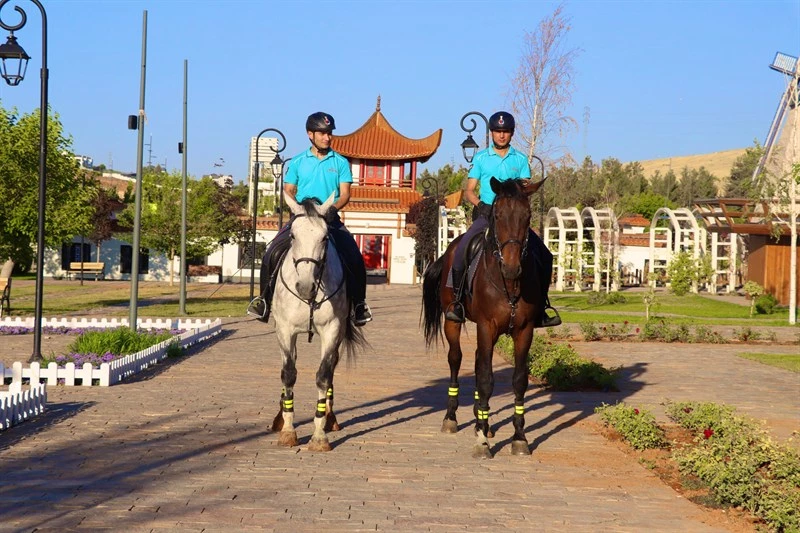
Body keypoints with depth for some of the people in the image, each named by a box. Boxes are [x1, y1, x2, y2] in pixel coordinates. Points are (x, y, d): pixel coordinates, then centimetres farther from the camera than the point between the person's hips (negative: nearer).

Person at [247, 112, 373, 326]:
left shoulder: (340, 163, 8)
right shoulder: (297, 162, 9)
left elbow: (345, 193, 1)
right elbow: (288, 191, 8)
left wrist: (333, 208, -19)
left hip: (330, 219, 0)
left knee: (354, 258, -20)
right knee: (273, 254, -18)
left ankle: (358, 303, -6)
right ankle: (265, 298, -2)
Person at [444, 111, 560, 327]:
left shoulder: (520, 160, 10)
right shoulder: (481, 158, 7)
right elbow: (469, 191, 6)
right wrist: (479, 204, -14)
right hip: (486, 214, -2)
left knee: (543, 256, -9)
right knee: (462, 249, -27)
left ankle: (540, 307, 2)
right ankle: (456, 301, -17)